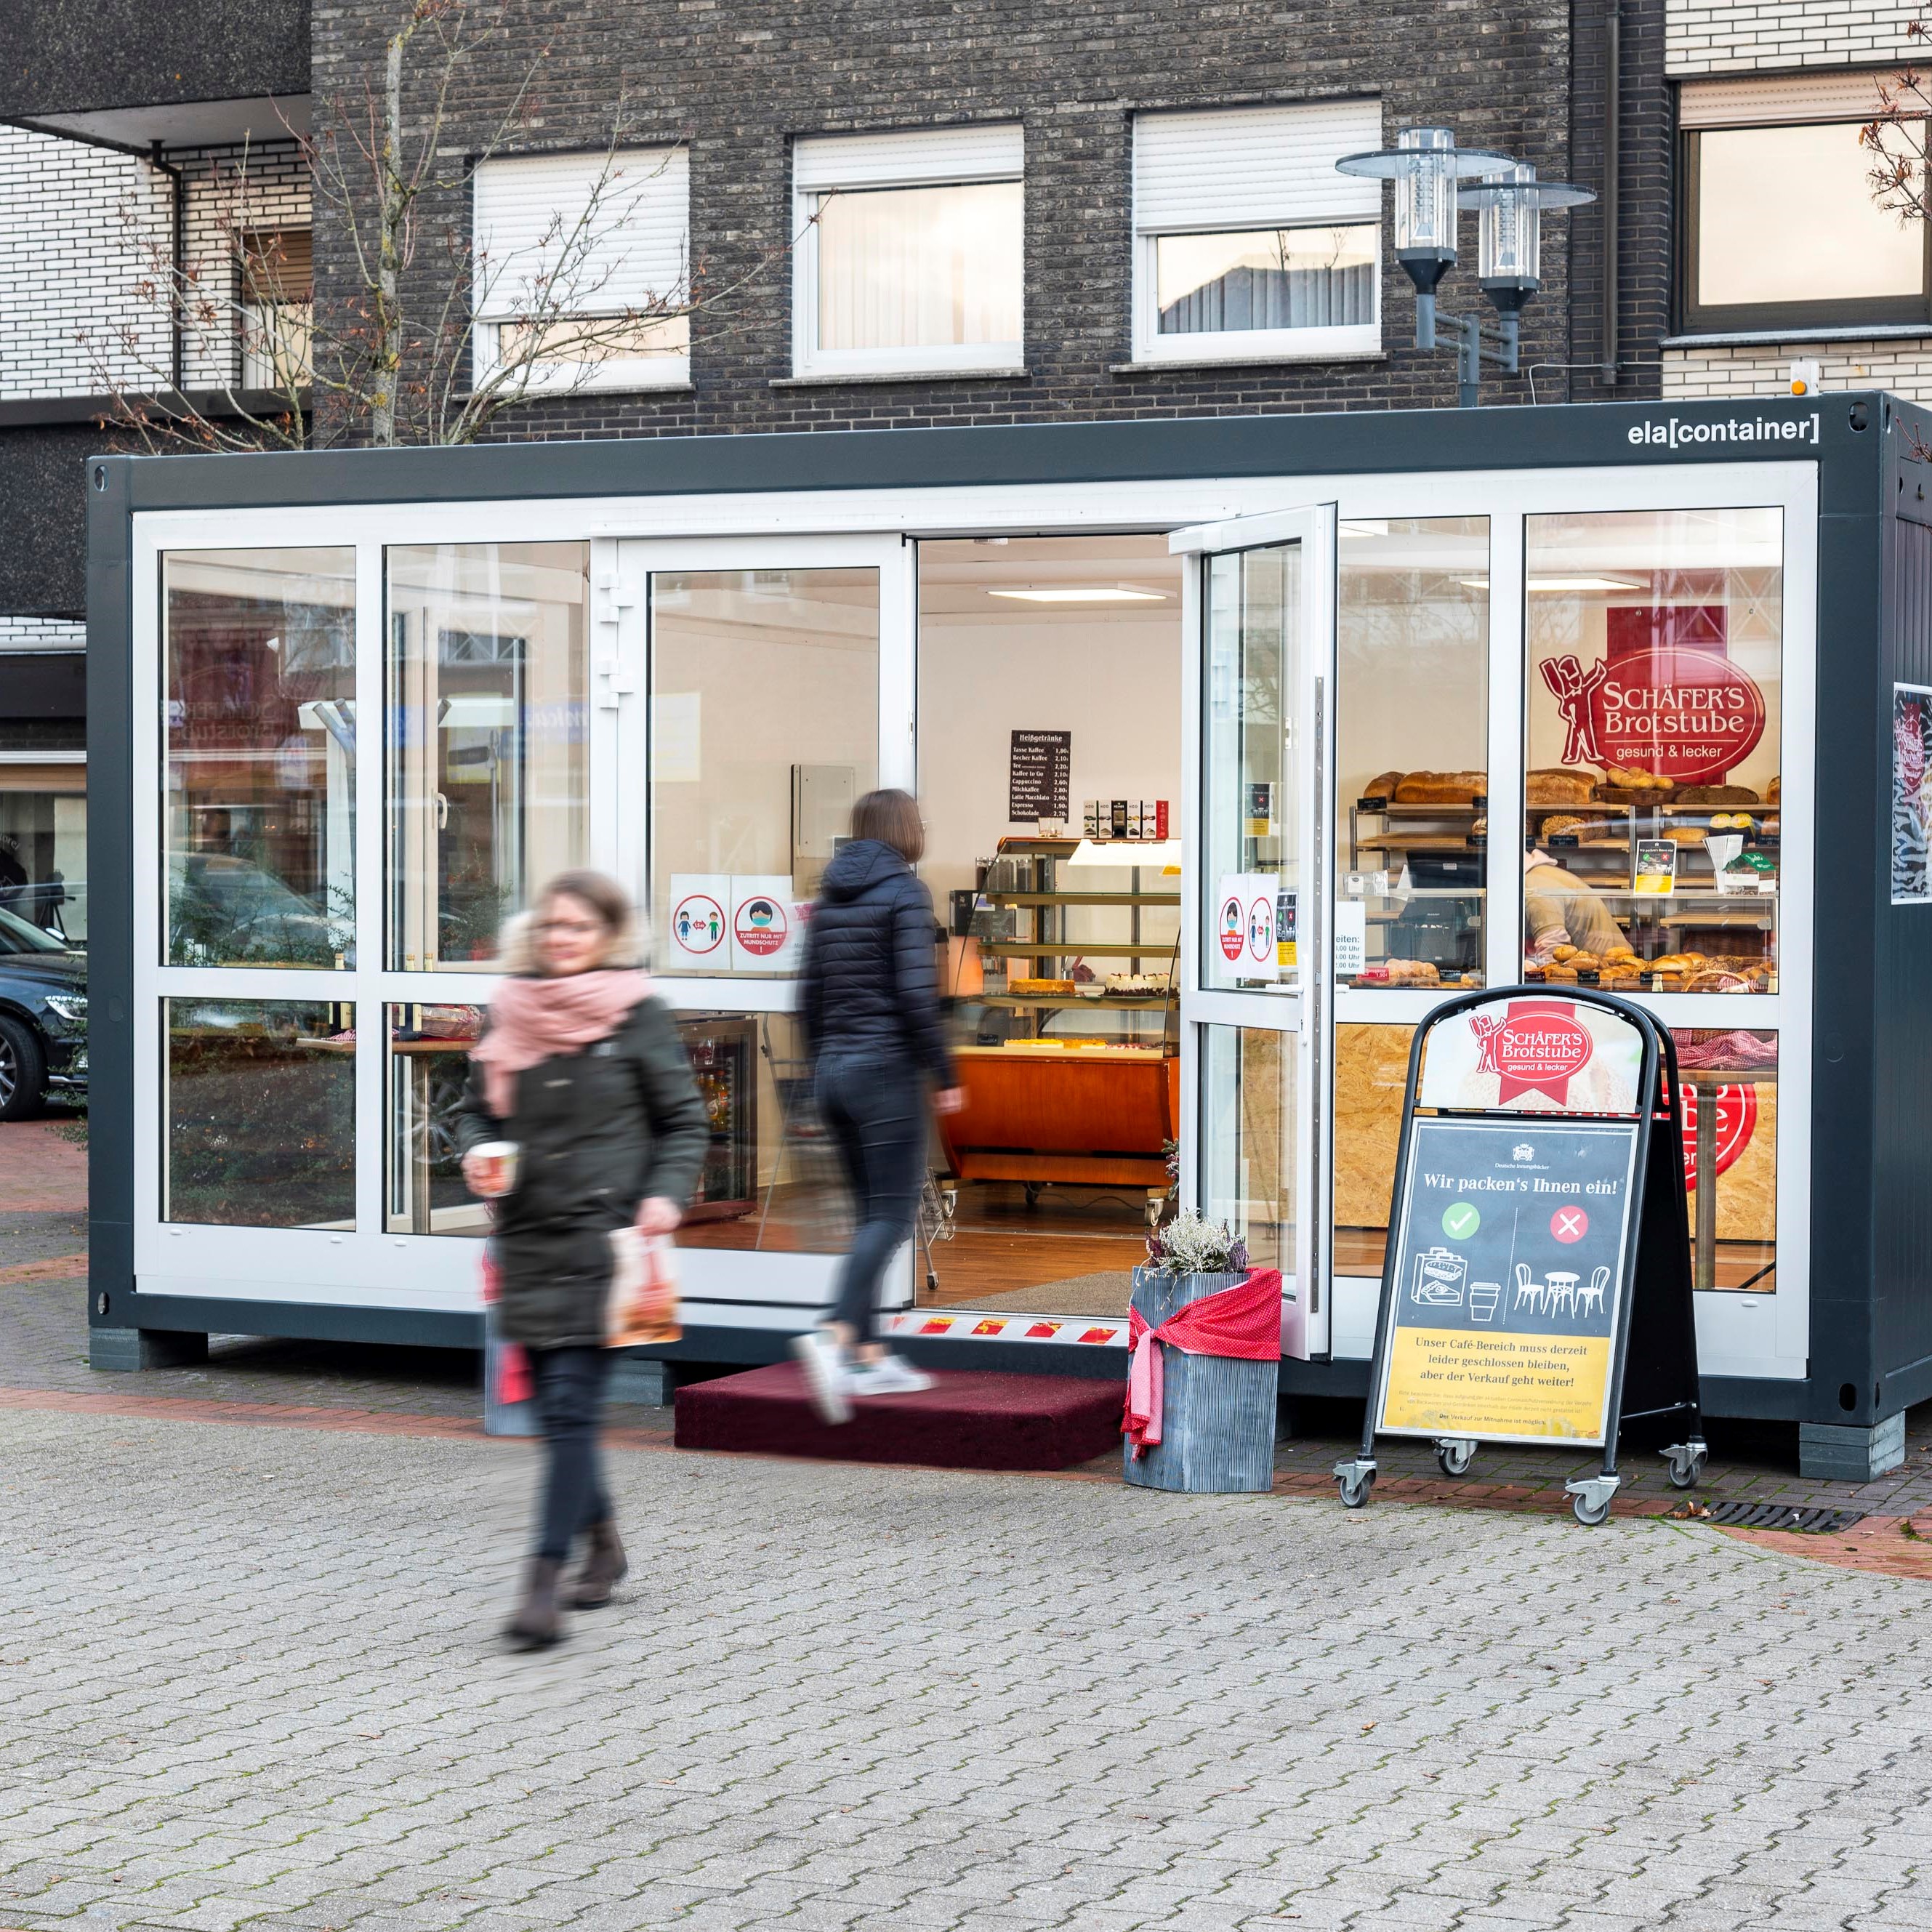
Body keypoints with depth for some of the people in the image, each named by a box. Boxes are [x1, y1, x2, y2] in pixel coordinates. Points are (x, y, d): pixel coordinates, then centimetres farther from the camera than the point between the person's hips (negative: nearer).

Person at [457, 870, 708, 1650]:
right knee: (555, 1403, 12)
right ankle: (602, 1537, 34)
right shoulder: (510, 1011, 7)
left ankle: (545, 1582, -12)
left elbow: (686, 1121, 3)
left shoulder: (638, 1014, -2)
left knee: (572, 1405, -11)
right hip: (527, 1235, 5)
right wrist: (476, 1154, -3)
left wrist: (666, 1194, -12)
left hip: (602, 1235, -5)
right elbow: (476, 1108, 18)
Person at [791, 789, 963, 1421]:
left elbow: (809, 996, 14)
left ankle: (870, 1356, 12)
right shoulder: (904, 891, -9)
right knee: (892, 1215, -8)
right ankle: (835, 1336, -25)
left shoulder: (829, 898, 12)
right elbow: (915, 995, -16)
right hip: (887, 1067, -7)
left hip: (835, 1070, 7)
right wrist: (945, 1076, -9)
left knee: (871, 1214, 13)